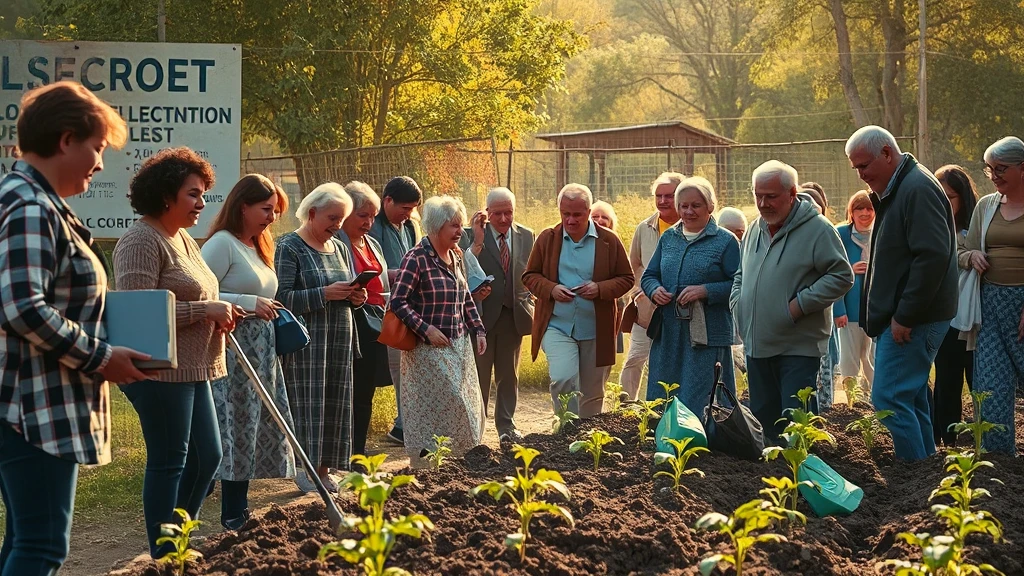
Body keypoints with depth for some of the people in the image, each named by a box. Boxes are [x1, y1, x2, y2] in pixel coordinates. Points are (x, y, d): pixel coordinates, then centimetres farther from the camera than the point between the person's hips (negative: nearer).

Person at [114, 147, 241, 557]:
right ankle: (164, 556, 10)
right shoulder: (141, 241, -15)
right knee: (168, 462, -1)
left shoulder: (182, 238, 16)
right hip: (160, 369, -10)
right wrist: (205, 310, -20)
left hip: (192, 369, 10)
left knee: (207, 457, 13)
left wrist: (220, 313, 7)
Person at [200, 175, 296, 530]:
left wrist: (274, 312, 8)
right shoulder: (222, 243, -11)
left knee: (261, 428, 9)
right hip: (234, 349, -9)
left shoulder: (258, 247, 18)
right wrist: (250, 303, -21)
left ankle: (239, 512, 17)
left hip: (262, 351, 9)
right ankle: (233, 517, 3)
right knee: (237, 428, -5)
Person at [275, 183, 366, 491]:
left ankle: (325, 469, 13)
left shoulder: (340, 248, 17)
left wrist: (356, 298, 3)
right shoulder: (289, 247, -5)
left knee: (335, 403, 5)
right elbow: (282, 298, -15)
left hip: (340, 338, 7)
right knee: (308, 403, -6)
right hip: (305, 342, -7)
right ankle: (304, 469, 1)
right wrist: (325, 294, -22)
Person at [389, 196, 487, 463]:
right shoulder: (417, 258, -14)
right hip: (429, 348, -8)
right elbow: (397, 302, -17)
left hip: (459, 345, 8)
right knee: (434, 408, -7)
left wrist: (478, 329, 12)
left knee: (465, 408, 9)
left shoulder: (455, 256, 9)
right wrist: (426, 329, -20)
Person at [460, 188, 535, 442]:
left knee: (509, 375, 13)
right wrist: (477, 242, -30)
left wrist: (529, 304, 4)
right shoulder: (472, 235, -9)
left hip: (514, 315, 4)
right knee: (479, 375, 4)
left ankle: (506, 425, 22)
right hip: (482, 314, -4)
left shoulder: (526, 236, 5)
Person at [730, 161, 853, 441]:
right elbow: (740, 275, 27)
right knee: (762, 417, 14)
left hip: (799, 347, -7)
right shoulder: (754, 230, 13)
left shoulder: (817, 229, -9)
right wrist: (738, 304, 8)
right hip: (757, 346, 7)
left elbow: (842, 276, -13)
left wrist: (800, 304, -17)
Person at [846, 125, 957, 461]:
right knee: (911, 398, 13)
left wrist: (905, 316, -22)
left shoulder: (918, 190, -16)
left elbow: (933, 256, -24)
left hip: (912, 320, -10)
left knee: (889, 398, -12)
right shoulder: (893, 191, 16)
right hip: (897, 316, 10)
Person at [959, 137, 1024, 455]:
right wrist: (972, 256, -5)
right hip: (991, 303, 4)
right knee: (991, 384, 1)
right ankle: (997, 453, 6)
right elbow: (964, 252, 20)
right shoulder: (986, 206, 11)